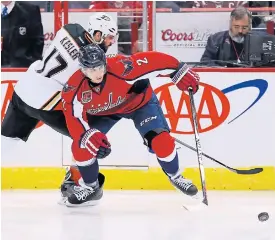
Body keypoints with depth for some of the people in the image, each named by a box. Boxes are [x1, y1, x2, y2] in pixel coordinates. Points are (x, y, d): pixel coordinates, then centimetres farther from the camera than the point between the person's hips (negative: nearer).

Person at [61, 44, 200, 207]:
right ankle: (91, 187, 13)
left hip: (139, 100, -2)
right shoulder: (74, 89, -32)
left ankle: (175, 176, 14)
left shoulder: (120, 68, -40)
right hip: (102, 112, 2)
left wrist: (180, 71, -36)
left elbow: (153, 59, -35)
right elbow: (73, 119, -32)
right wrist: (87, 135, -51)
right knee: (81, 146, -14)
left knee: (161, 140, -18)